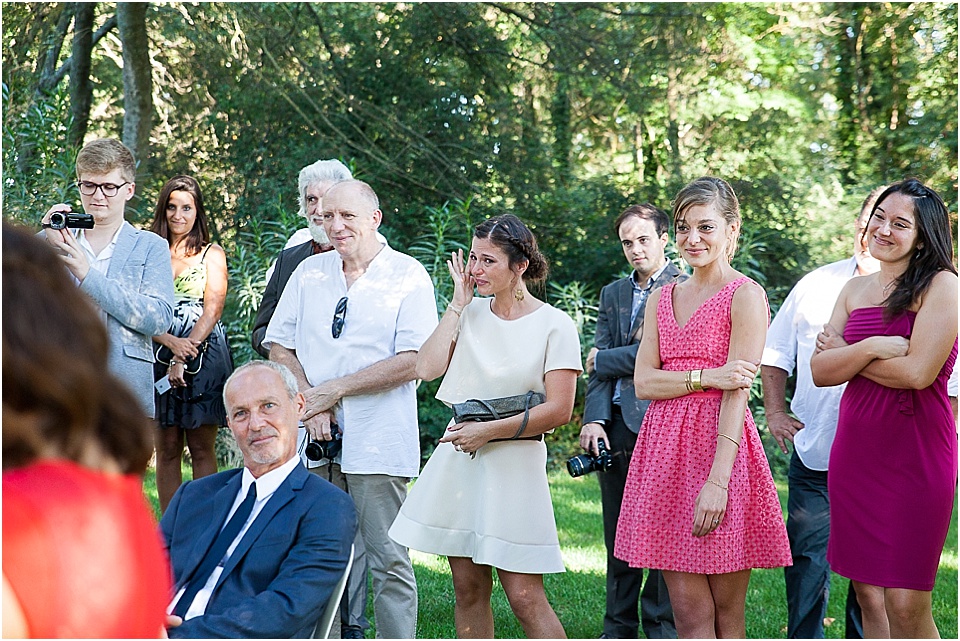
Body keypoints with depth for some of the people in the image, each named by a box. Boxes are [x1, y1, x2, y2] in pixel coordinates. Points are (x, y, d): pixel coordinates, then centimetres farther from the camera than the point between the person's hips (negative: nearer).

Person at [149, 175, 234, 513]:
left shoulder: (212, 254, 8)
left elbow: (213, 309, -3)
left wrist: (185, 358, -13)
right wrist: (172, 343, -15)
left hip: (205, 355, -1)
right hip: (159, 355, 1)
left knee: (202, 448, 0)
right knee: (167, 449, 3)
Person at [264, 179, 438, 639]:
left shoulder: (408, 276, -2)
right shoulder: (309, 273, 13)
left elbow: (413, 361, -10)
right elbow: (279, 346, 11)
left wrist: (333, 390, -11)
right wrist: (310, 402, -6)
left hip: (377, 441, -4)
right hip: (312, 438, 4)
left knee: (388, 562, -3)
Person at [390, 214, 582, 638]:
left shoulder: (555, 326, -4)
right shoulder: (471, 313, 10)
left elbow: (558, 410, -9)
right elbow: (427, 368, -4)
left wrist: (490, 431, -13)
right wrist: (458, 305, 0)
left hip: (515, 464, -5)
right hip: (458, 459, 5)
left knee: (524, 597, -7)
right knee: (468, 589, 8)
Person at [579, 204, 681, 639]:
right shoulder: (612, 294, 18)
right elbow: (598, 365, 10)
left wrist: (602, 360, 0)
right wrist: (594, 419, -5)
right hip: (616, 426, 6)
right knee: (618, 536, 10)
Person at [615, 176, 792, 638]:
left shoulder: (745, 295, -4)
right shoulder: (662, 298, 15)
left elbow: (737, 394, -12)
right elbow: (643, 382, 5)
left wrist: (718, 480, -19)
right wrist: (706, 377, -11)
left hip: (720, 445, -5)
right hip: (666, 445, 5)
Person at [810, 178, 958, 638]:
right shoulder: (854, 290, 13)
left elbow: (918, 372, -17)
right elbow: (820, 371, 4)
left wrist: (846, 353, -4)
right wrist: (871, 348, -14)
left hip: (916, 457, -6)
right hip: (855, 453, 6)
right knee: (868, 599, 8)